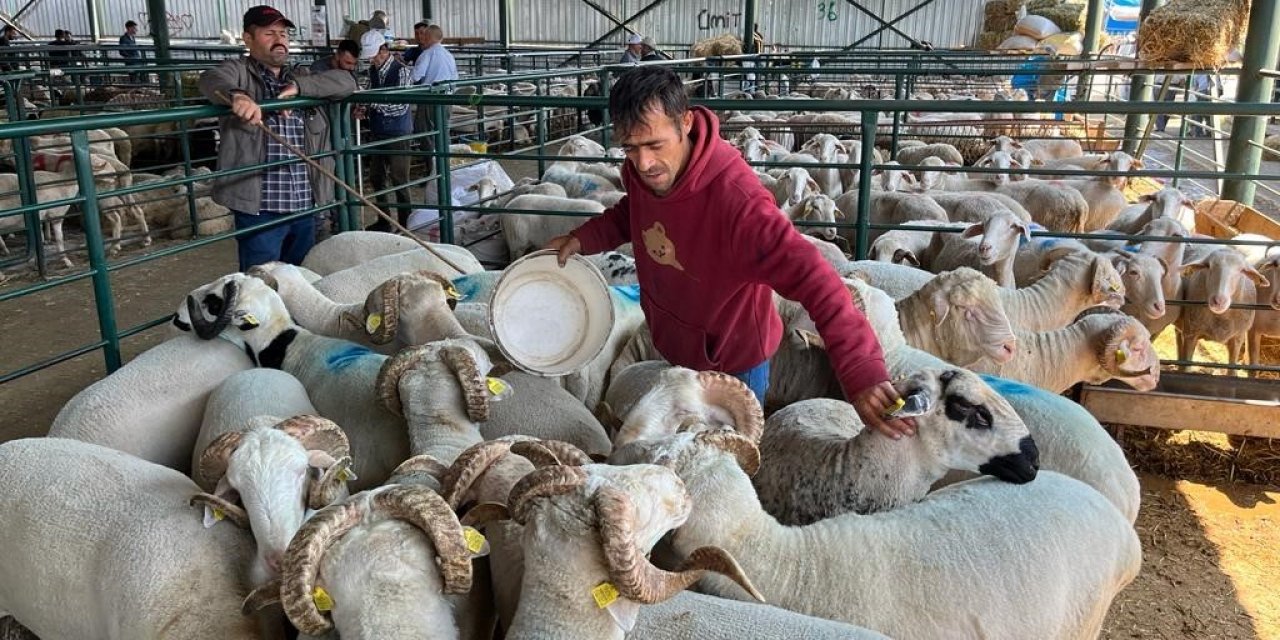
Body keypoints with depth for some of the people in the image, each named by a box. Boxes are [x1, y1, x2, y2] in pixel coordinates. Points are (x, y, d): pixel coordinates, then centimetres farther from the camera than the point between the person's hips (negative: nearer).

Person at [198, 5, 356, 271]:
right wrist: (237, 96, -42)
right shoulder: (238, 71, 4)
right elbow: (212, 80, -19)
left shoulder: (300, 77, 18)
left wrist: (298, 87, -11)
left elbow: (345, 82, 3)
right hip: (259, 208, -5)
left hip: (305, 205, 5)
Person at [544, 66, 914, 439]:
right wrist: (583, 238, -7)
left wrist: (862, 373, -54)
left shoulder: (734, 197, -38)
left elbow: (810, 276, -45)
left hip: (733, 365, -6)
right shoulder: (640, 173, -15)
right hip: (669, 349, 6)